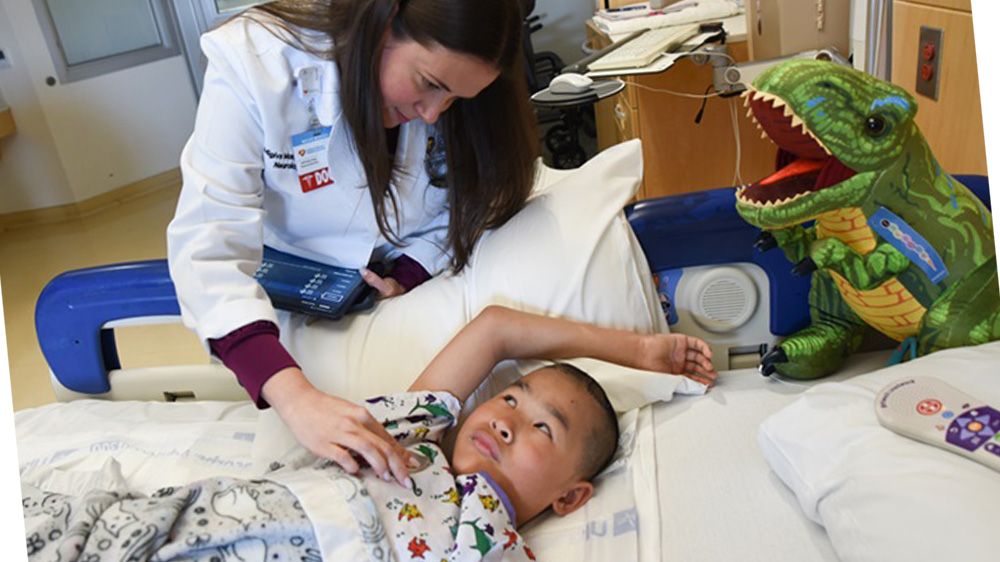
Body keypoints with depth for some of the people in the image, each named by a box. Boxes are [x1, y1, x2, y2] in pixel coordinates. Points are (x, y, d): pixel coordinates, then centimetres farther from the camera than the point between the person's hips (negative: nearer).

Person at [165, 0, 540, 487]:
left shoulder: (455, 75, -17)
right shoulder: (254, 62, -29)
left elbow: (462, 204, -2)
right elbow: (209, 246, -36)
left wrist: (410, 277, -20)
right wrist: (296, 397, -49)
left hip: (419, 279, 3)